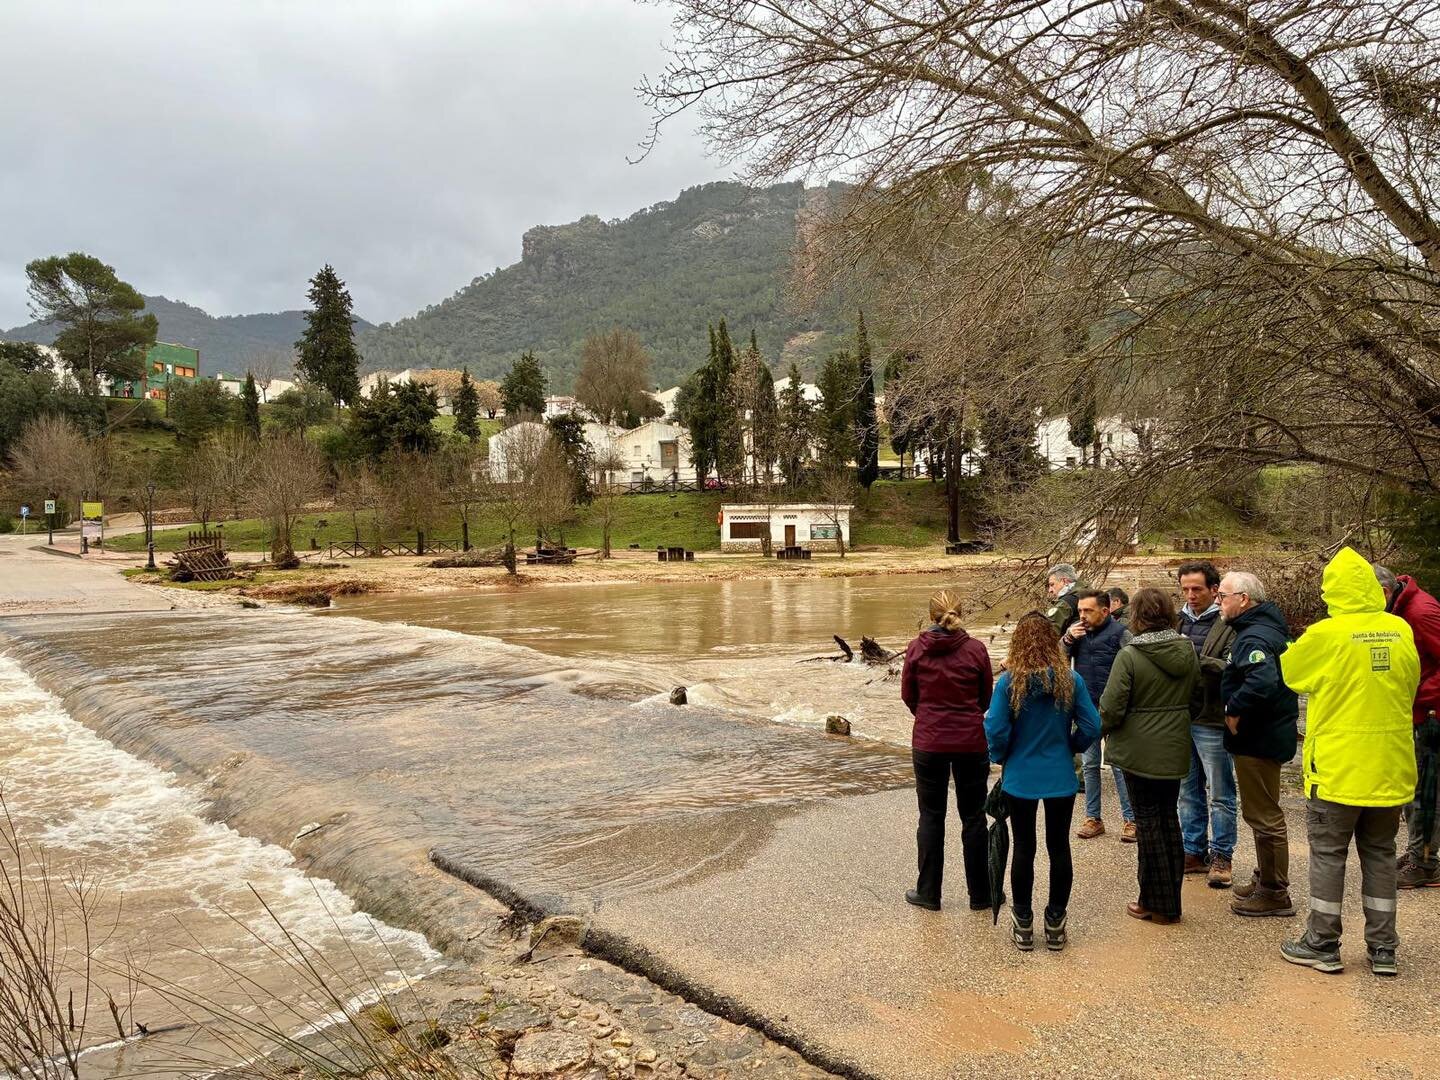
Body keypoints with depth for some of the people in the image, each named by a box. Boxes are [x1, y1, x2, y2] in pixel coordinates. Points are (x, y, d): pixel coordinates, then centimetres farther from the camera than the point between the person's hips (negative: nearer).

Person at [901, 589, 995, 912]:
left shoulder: (916, 649, -8)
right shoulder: (975, 649, -8)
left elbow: (907, 696, 2)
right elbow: (986, 697, 3)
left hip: (928, 741, 0)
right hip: (971, 741, 0)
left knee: (931, 816, 11)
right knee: (974, 817, 12)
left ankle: (928, 892, 18)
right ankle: (980, 893, 21)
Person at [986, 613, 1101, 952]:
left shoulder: (1009, 681, -14)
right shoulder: (1070, 679, -9)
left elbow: (995, 730, -15)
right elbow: (1092, 726, -7)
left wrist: (1001, 758, 4)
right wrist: (1070, 748, 12)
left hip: (1020, 778, -1)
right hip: (1061, 777, 1)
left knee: (1024, 848, 10)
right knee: (1059, 848, 13)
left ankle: (1023, 925, 18)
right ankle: (1055, 924, 21)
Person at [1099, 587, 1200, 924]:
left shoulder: (1129, 656, -18)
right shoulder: (1187, 652, 1)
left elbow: (1111, 708, -18)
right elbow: (1196, 700, 11)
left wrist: (1102, 729, 2)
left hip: (1139, 752, -5)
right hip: (1175, 751, 6)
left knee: (1148, 823, 4)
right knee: (1169, 819, 15)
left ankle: (1155, 904, 13)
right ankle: (1172, 902, 24)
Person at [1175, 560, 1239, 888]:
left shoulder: (1228, 626, -10)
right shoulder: (1179, 622, 10)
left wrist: (1197, 659, -28)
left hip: (1211, 721, -6)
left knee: (1220, 794, 5)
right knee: (1189, 791, 16)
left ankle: (1221, 856, 16)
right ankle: (1194, 851, 27)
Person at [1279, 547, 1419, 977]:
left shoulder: (1326, 634, -16)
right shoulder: (1402, 631, -1)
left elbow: (1290, 672, 1)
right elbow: (1410, 687, 13)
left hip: (1337, 767, -5)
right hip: (1390, 766, 5)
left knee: (1328, 853, 6)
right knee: (1380, 853, 15)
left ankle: (1322, 945, 13)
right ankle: (1383, 948, 20)